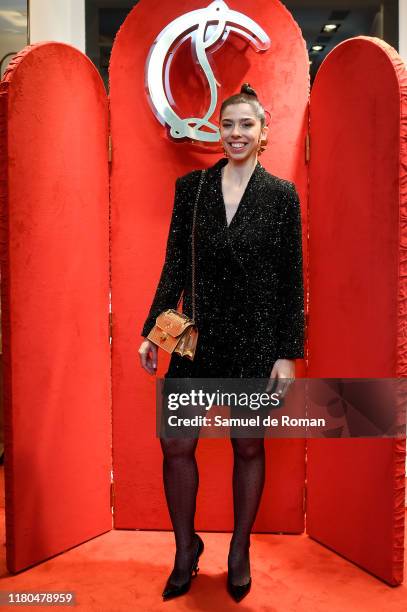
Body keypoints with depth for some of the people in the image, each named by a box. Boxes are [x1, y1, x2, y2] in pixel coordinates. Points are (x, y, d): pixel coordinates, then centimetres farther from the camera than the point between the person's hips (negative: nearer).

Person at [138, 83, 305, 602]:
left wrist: (289, 353, -6)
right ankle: (186, 548, 28)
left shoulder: (282, 195, -1)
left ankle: (239, 552, 33)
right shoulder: (190, 187, 4)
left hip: (257, 337, -1)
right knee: (175, 445, 3)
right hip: (198, 334, 2)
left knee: (249, 447, 11)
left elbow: (291, 281, -1)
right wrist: (151, 330, 2)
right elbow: (175, 265, 5)